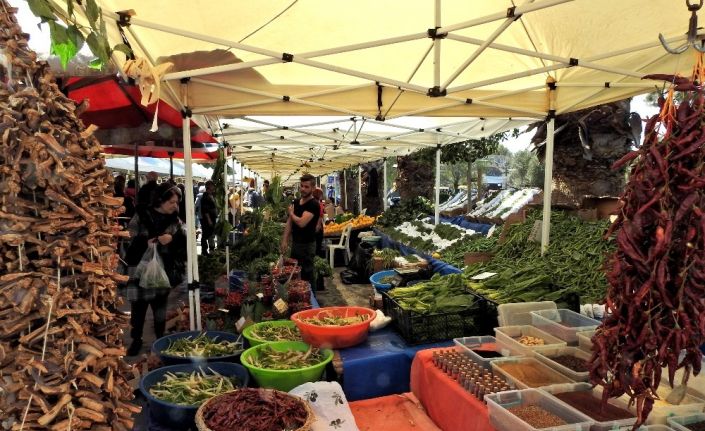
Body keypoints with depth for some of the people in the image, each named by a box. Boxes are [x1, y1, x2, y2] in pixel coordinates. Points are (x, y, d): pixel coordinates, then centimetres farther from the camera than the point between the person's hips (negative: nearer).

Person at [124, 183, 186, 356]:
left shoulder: (174, 220, 4)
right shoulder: (140, 217, -5)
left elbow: (185, 239, 1)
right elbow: (129, 241, -6)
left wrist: (172, 238, -17)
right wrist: (145, 242, -22)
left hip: (164, 270, 2)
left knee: (160, 304, 12)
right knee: (139, 306, 3)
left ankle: (161, 338, 26)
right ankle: (136, 340, 22)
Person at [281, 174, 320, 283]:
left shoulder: (313, 205, -17)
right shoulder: (296, 202, 9)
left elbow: (301, 223, -27)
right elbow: (289, 223, 11)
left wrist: (291, 213, -8)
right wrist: (284, 241, 4)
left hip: (307, 245, -8)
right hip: (295, 243, 8)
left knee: (306, 275, 0)